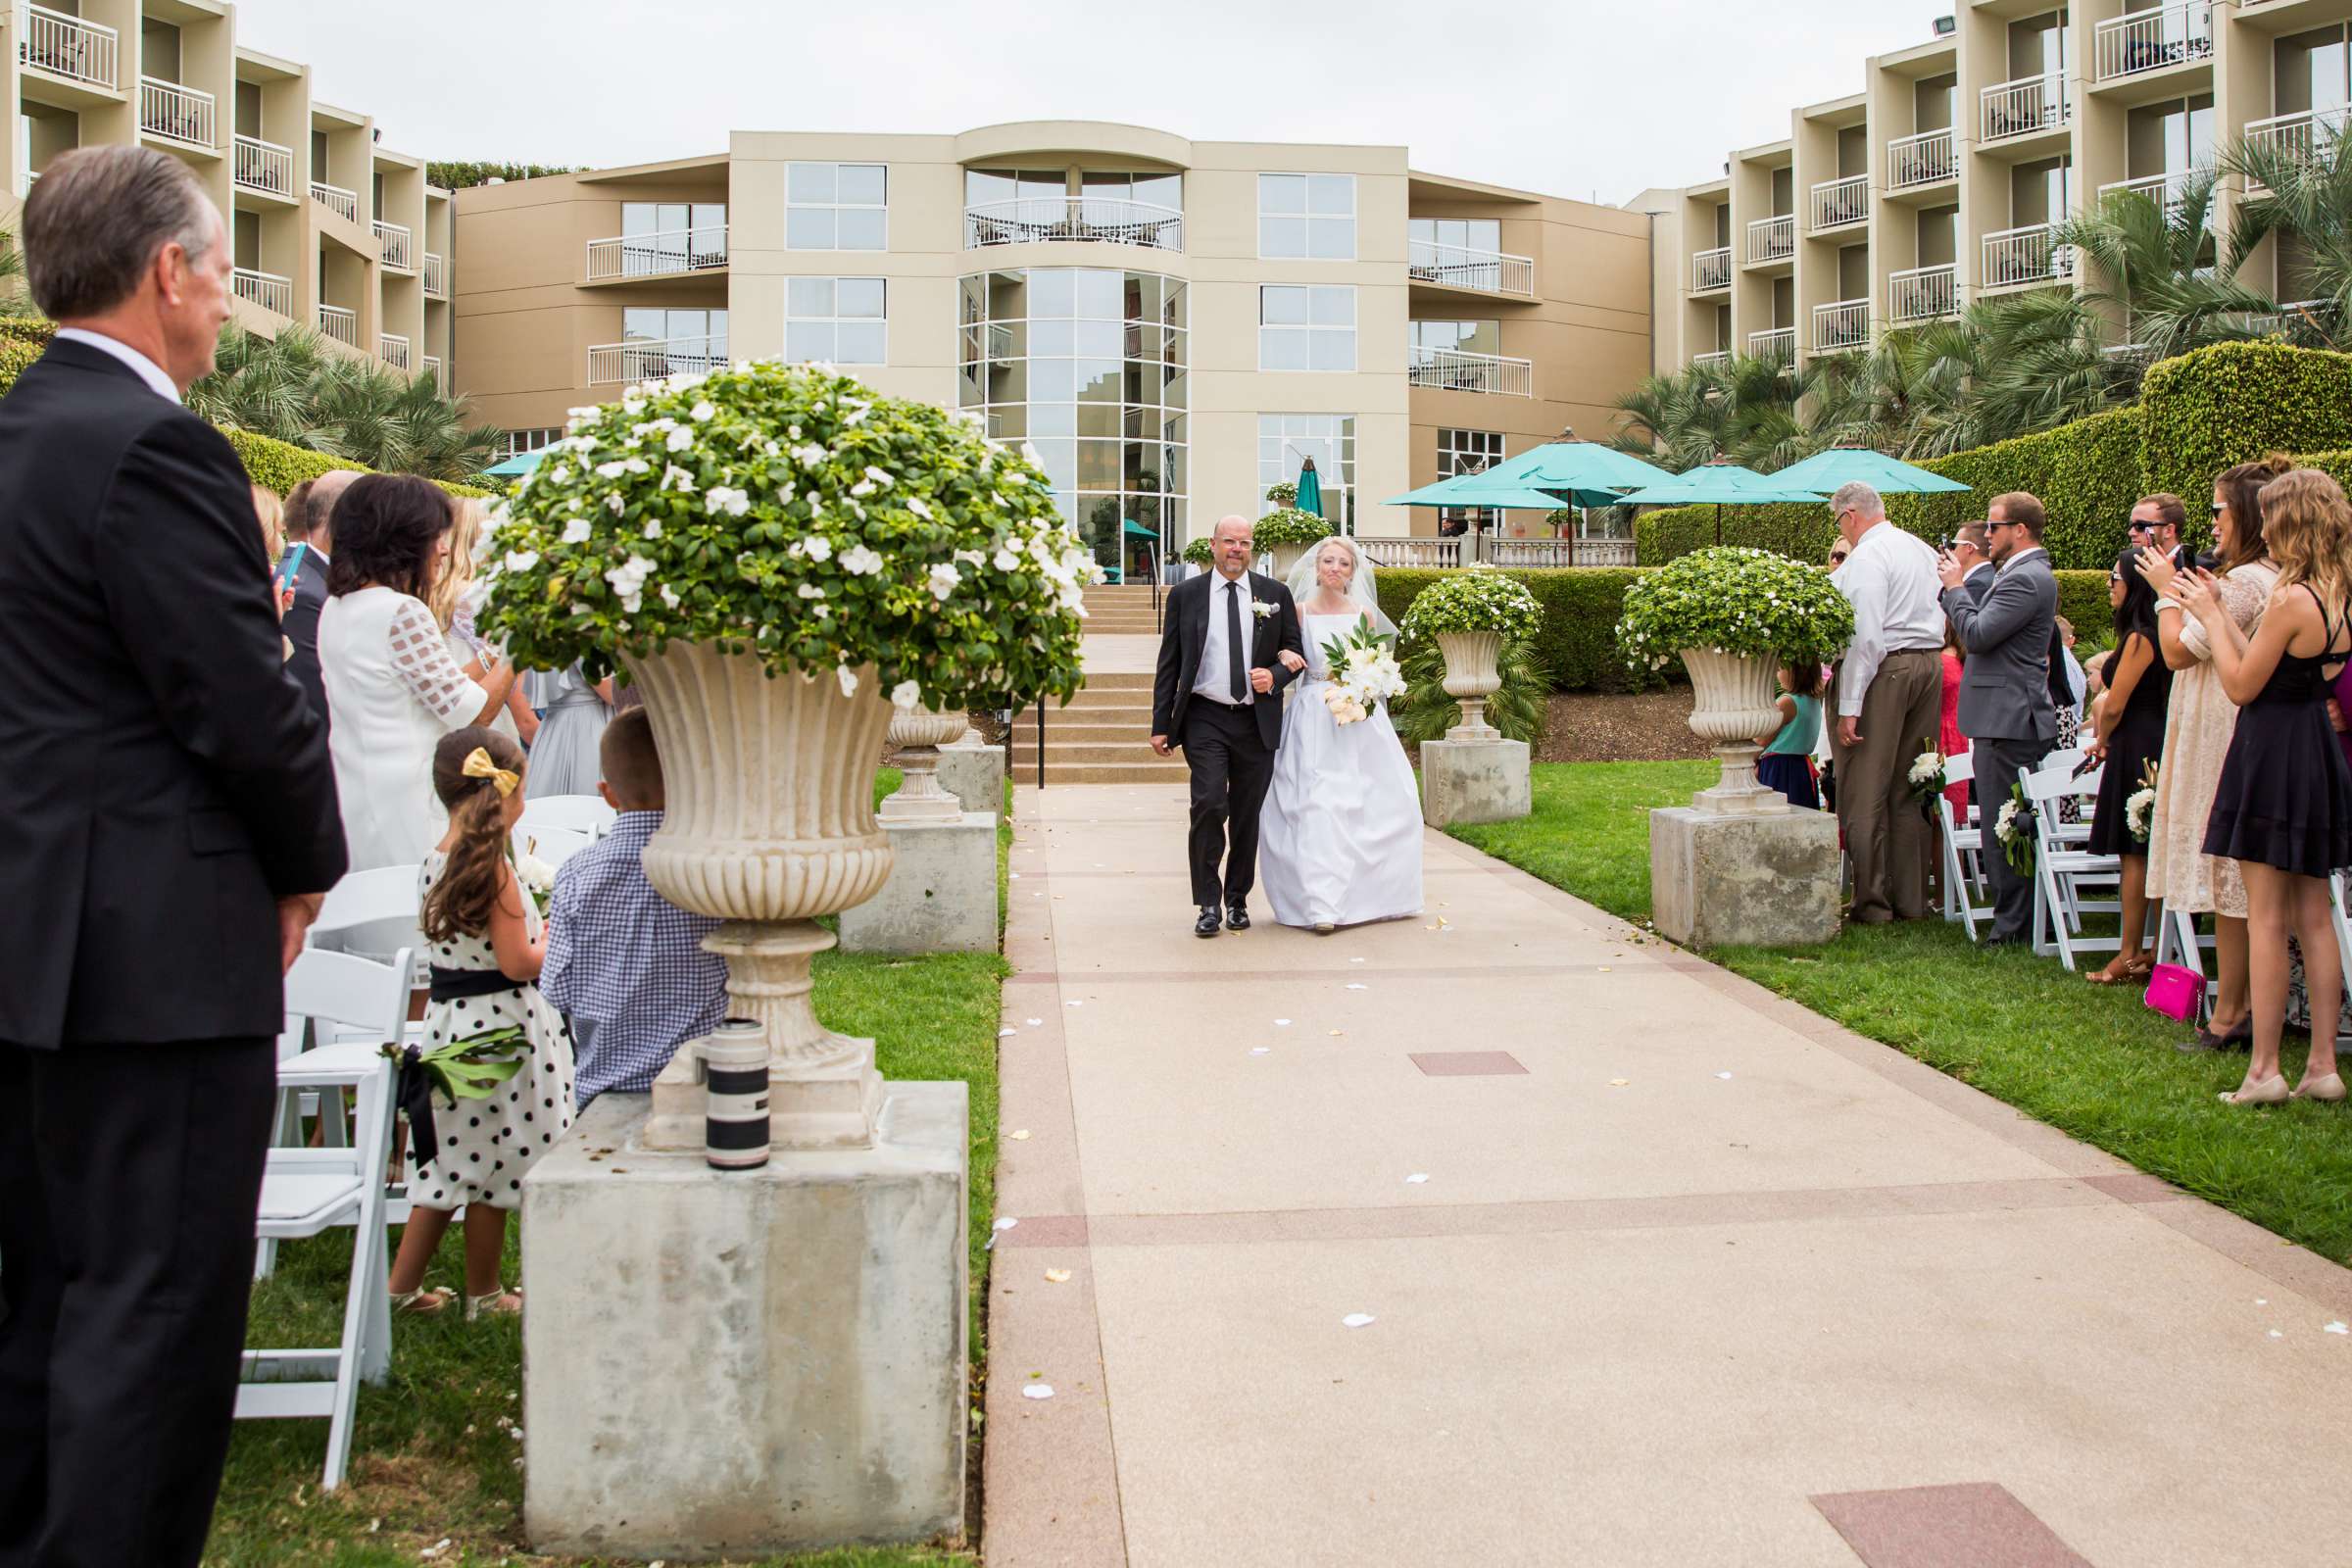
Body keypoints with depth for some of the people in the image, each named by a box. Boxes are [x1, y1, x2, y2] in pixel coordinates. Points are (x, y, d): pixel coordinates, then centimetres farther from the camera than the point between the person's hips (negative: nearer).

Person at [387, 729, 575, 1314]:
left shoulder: (435, 862, 5)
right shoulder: (492, 867, -19)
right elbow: (518, 962, -19)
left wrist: (540, 927, 16)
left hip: (448, 1019, 8)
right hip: (500, 1026, -8)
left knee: (457, 1157, 18)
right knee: (492, 1161, 5)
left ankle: (403, 1282, 23)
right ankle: (483, 1295, 17)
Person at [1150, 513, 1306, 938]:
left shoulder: (1275, 594, 6)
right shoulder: (1185, 594, 3)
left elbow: (1296, 652, 12)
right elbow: (1168, 665, 4)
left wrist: (1275, 675, -11)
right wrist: (1161, 724, -1)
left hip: (1257, 722, 2)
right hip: (1205, 718, -2)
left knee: (1247, 815, 9)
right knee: (1209, 804, -16)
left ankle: (1237, 899, 24)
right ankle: (1208, 903, -6)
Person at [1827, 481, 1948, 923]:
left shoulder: (1865, 558, -13)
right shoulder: (1924, 550, 14)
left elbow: (1866, 637, -19)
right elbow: (1942, 619, 19)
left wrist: (1849, 708, -18)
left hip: (1884, 669, -8)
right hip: (1930, 663, 8)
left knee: (1864, 792, -1)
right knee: (1909, 788, 14)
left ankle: (1872, 902, 2)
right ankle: (1912, 898, 19)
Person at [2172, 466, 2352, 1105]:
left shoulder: (2291, 598, -19)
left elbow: (2241, 685, -12)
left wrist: (2211, 616, -2)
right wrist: (2219, 613, 16)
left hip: (2271, 757, -8)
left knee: (2266, 917, -3)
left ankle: (2265, 1070, 0)